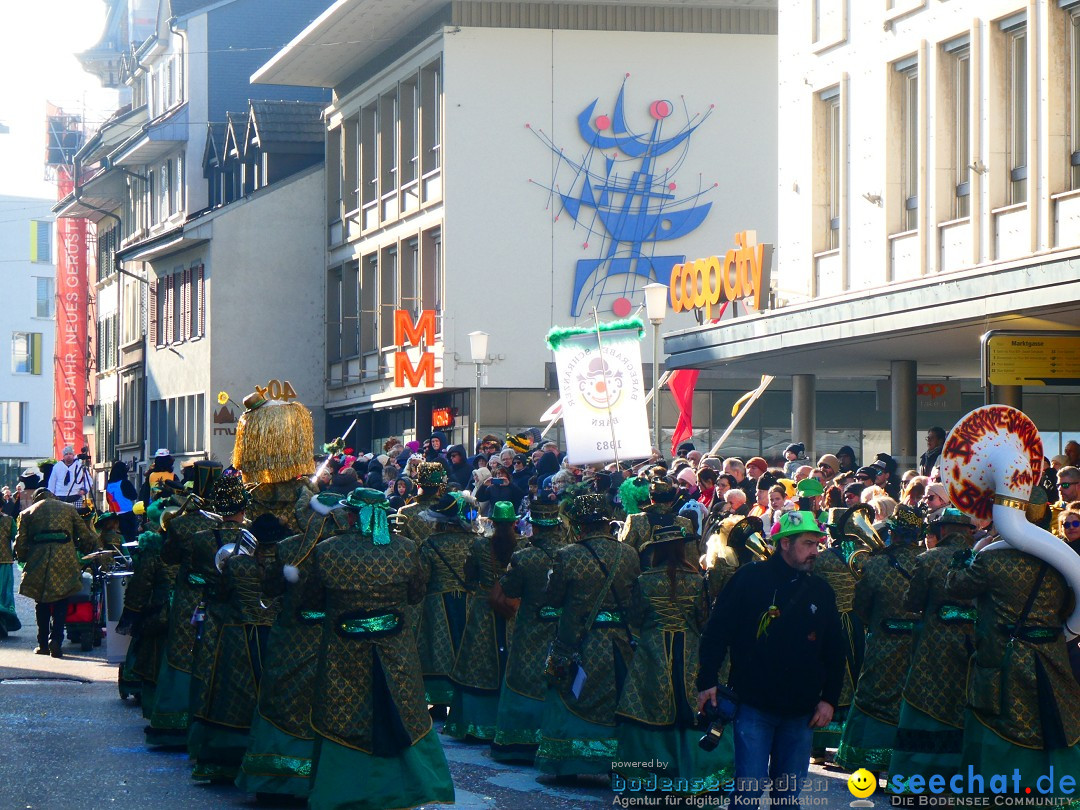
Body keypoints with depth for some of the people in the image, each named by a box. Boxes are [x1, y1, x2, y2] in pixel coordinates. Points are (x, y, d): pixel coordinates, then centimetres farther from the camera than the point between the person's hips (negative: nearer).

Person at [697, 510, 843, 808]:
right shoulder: (750, 579, -4)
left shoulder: (820, 591, 9)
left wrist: (830, 699, 7)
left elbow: (834, 650, 15)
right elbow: (716, 631, -3)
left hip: (800, 713, 4)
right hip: (754, 705, -4)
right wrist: (707, 682, -8)